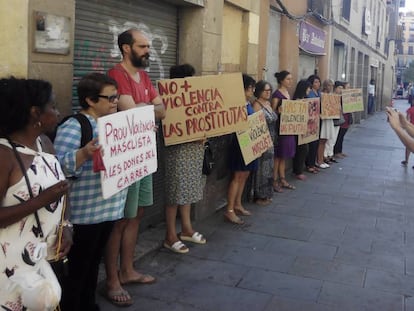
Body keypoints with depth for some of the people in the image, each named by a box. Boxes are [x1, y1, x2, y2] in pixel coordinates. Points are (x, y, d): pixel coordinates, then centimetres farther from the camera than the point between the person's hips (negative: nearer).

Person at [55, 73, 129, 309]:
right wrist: (84, 153, -39)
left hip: (109, 208, 8)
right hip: (85, 212, -8)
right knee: (77, 267, 4)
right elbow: (60, 166, -24)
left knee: (94, 262, 20)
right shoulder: (73, 127, -15)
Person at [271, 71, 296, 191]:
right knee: (278, 156, -2)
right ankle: (275, 181, 7)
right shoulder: (277, 94, -12)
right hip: (279, 128, -8)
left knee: (284, 156, 14)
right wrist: (279, 111, -33)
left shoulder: (288, 93, 14)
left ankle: (282, 180, 22)